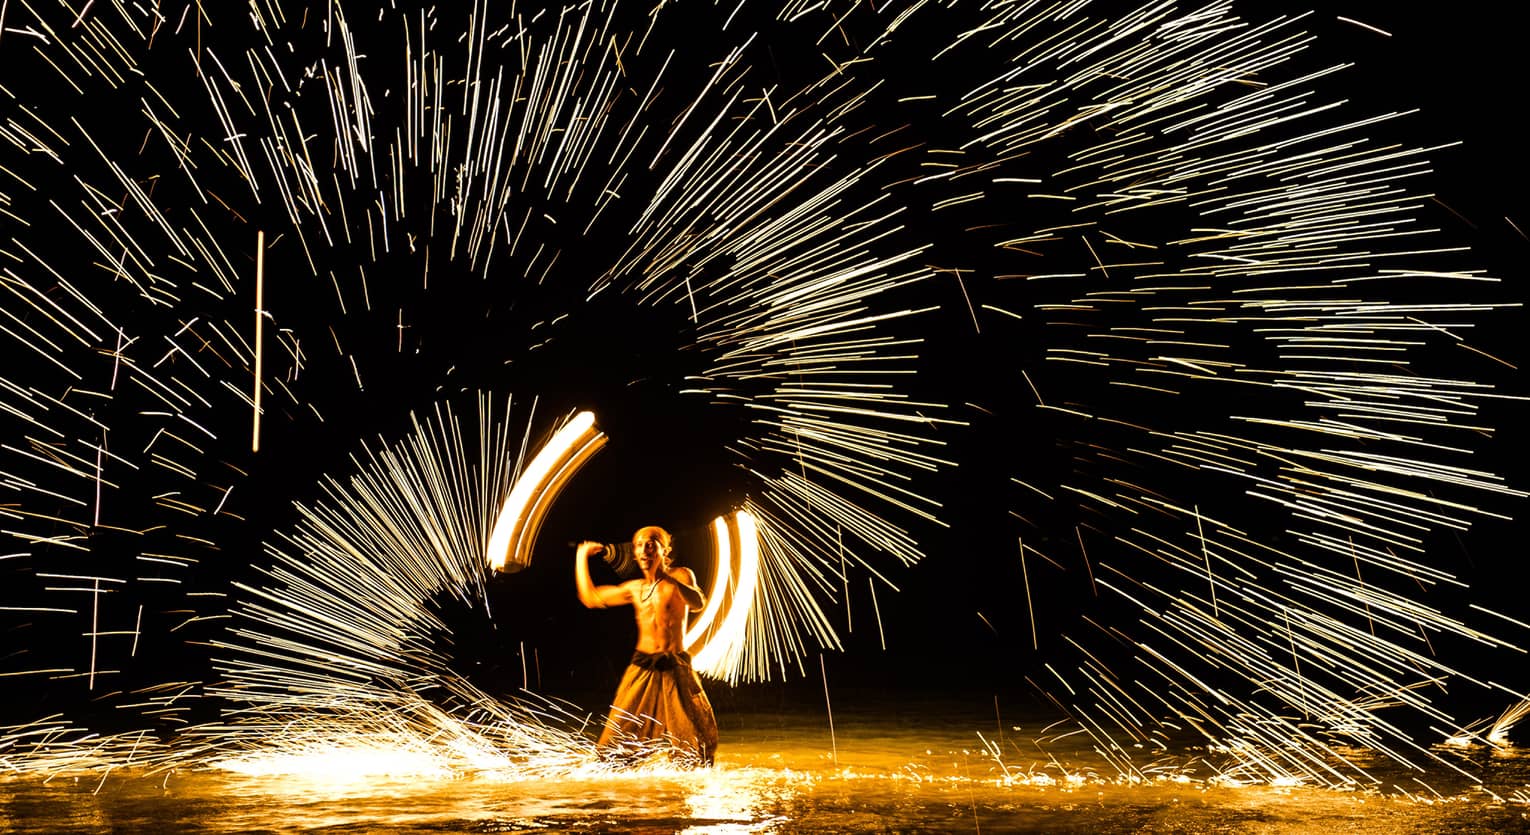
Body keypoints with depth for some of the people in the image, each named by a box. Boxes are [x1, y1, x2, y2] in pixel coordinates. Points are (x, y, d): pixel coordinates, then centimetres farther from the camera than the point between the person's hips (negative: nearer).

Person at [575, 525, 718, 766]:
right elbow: (590, 598, 17)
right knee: (617, 744, -1)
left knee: (696, 743, -4)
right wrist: (581, 556, 20)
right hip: (641, 668, 4)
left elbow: (698, 603, -19)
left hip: (675, 668, -3)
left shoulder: (681, 576, 0)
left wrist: (667, 578, -32)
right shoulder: (635, 588, 13)